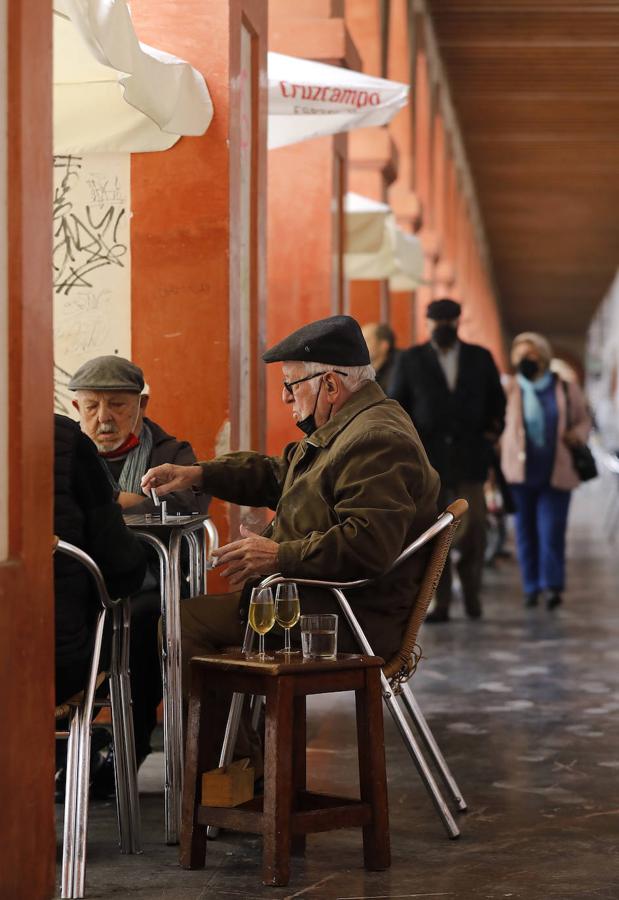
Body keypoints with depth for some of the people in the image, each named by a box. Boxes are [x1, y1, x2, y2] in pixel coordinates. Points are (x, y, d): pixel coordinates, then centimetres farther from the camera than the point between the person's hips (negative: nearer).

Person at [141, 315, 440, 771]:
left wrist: (279, 556, -24)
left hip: (352, 621, -12)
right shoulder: (348, 430, 16)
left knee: (188, 622, -13)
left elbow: (369, 545, -31)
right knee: (198, 614, 19)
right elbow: (276, 475, 27)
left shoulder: (377, 442, -21)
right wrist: (196, 475, 16)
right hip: (321, 600, 12)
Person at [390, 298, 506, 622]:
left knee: (473, 529, -8)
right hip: (426, 459, 0)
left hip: (468, 457, 0)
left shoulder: (480, 358, 8)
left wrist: (492, 433, 5)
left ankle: (471, 588, 17)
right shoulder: (410, 360, 4)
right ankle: (441, 604, 3)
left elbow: (497, 400, 17)